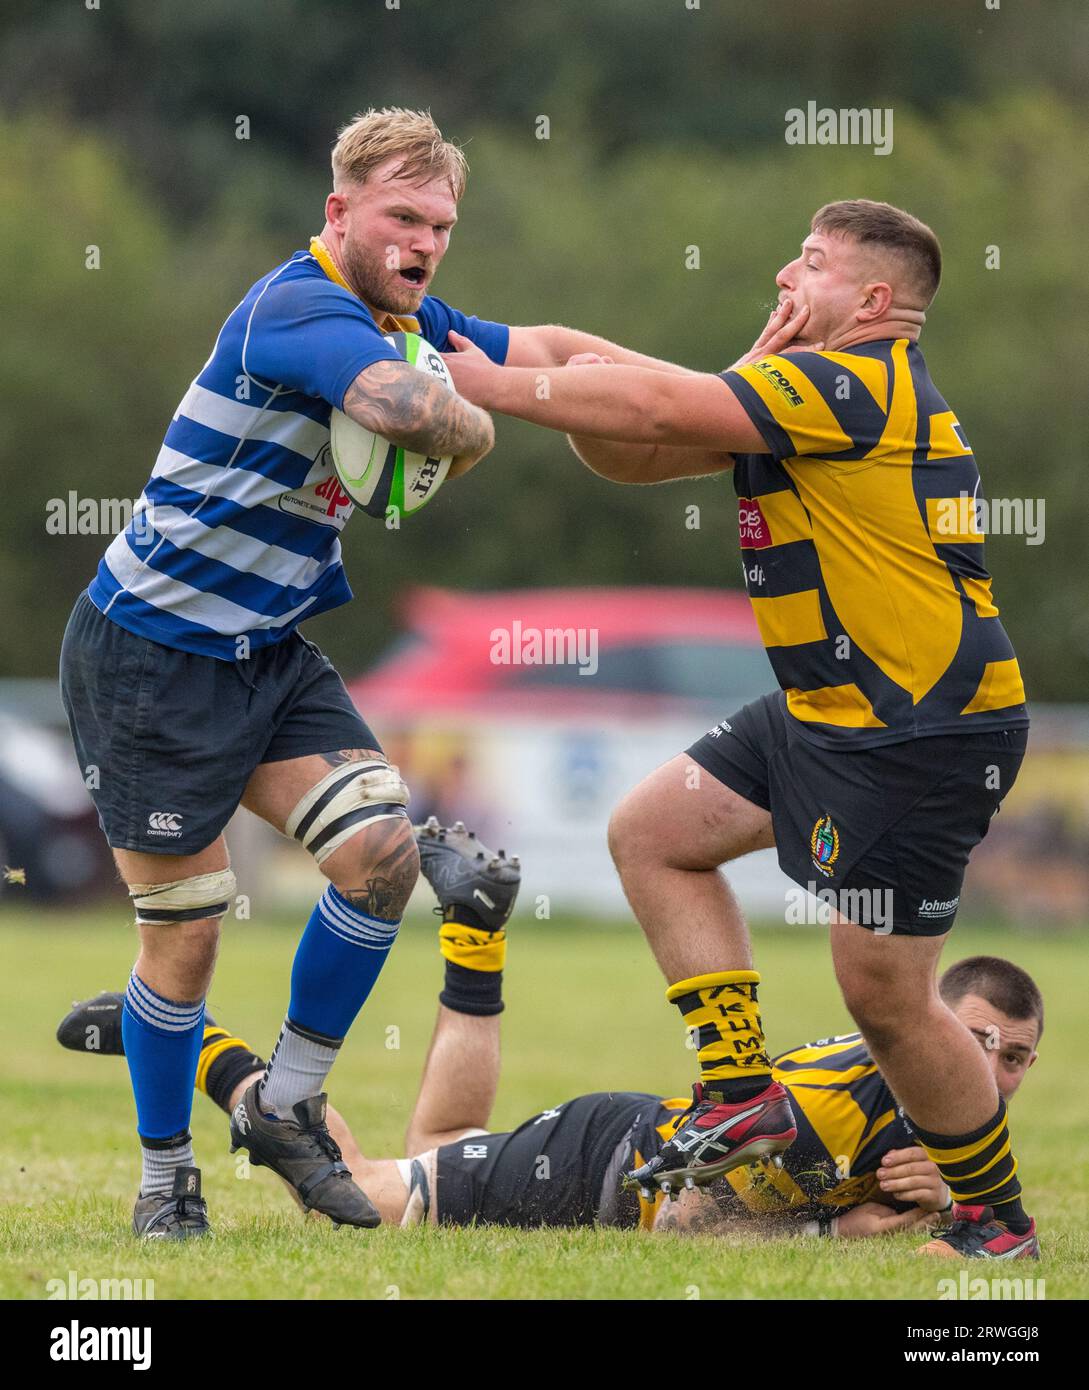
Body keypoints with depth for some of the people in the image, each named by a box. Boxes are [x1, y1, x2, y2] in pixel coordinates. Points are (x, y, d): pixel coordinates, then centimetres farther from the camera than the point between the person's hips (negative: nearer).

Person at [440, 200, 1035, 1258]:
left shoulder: (860, 384, -18)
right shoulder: (803, 391, 13)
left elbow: (658, 410, -22)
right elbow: (637, 454, 13)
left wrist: (494, 387, -13)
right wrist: (582, 407, -7)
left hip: (923, 732, -11)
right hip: (831, 712, 11)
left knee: (884, 994, -7)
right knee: (651, 832, 13)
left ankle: (998, 1221, 10)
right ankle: (742, 1090, 13)